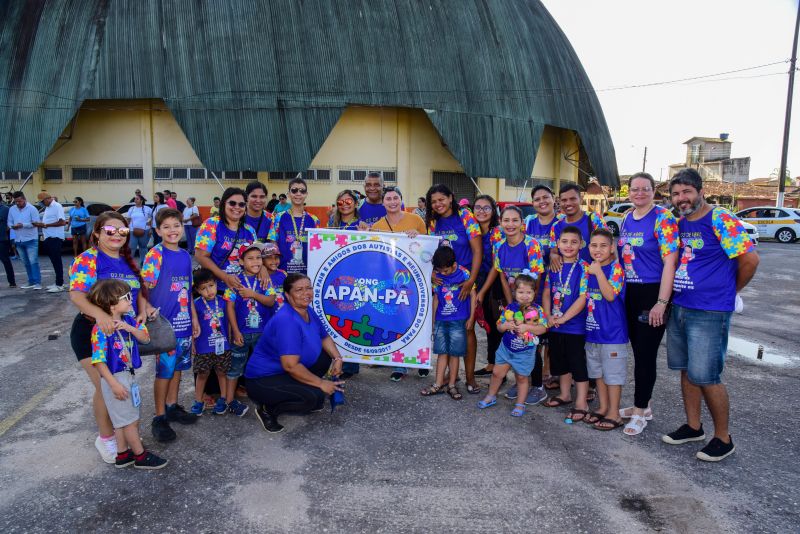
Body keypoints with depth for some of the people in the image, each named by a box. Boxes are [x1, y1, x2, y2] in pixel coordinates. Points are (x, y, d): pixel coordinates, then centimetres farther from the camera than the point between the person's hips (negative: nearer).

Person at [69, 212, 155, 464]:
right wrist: (100, 314, -44)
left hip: (124, 332, 6)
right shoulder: (87, 259, -14)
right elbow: (76, 294, -26)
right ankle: (106, 438, 16)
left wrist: (143, 309, -12)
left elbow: (138, 291, 10)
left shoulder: (128, 261, 6)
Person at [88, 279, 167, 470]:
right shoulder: (101, 329, -21)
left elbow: (145, 338, 0)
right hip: (115, 378, -8)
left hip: (128, 376, 8)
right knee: (130, 420, 2)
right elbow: (99, 361, -21)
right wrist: (114, 384, -23)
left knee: (122, 420, 18)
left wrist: (129, 328, -17)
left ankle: (122, 455, 30)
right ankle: (141, 456, 15)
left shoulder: (128, 320, 1)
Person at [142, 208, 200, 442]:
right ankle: (159, 418, 15)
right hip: (164, 321, -6)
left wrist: (194, 317, 16)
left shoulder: (185, 255, 9)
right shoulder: (155, 254, -11)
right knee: (165, 369, 2)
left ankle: (172, 406, 31)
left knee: (178, 366, 15)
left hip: (183, 320, 6)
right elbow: (146, 287, -14)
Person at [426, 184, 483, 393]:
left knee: (467, 327, 0)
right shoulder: (432, 222, 7)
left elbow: (477, 251, -9)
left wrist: (471, 281, -16)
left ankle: (470, 376, 9)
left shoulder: (465, 217, -6)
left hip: (464, 280, -4)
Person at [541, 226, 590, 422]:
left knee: (578, 362, 2)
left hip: (575, 325, -6)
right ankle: (565, 394, 36)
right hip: (555, 325, 6)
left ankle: (581, 403, 14)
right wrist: (548, 316, -4)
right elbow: (547, 294, 8)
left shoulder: (583, 268, -12)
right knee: (559, 360, 18)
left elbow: (583, 298, -17)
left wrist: (563, 318, -17)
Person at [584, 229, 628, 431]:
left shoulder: (616, 268, -13)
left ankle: (614, 414, 13)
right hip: (593, 330, 7)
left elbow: (610, 295, -25)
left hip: (612, 331, -7)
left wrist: (598, 272, -25)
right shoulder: (589, 269, 8)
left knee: (613, 373, 2)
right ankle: (603, 407, 30)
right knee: (598, 372, 17)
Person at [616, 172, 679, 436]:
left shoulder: (663, 218, -12)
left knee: (646, 353, 0)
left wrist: (661, 302, -21)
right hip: (630, 293, 7)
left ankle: (640, 412, 12)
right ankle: (644, 404, 28)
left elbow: (670, 261, -17)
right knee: (638, 350, 14)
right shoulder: (626, 218, 10)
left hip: (653, 293, -7)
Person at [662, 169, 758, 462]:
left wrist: (730, 290, -3)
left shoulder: (720, 219, -13)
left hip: (710, 313, -7)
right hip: (679, 308, 8)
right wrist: (674, 294, 11)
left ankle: (723, 439, 14)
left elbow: (750, 258, -15)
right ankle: (693, 427, 30)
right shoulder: (679, 224, 9)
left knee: (705, 376, -4)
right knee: (686, 371, 15)